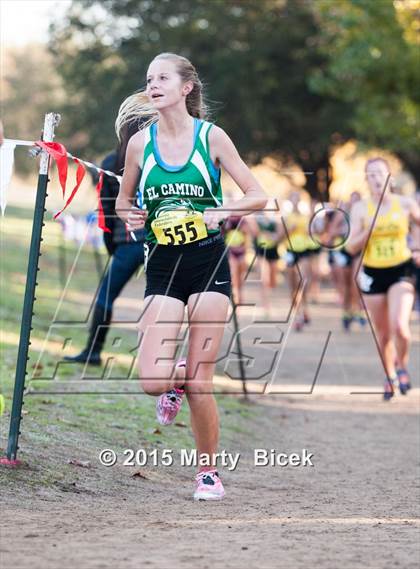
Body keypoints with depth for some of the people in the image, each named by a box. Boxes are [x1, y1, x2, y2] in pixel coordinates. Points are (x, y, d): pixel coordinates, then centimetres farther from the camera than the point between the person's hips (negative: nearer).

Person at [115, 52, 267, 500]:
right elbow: (123, 200, 18)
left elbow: (258, 196, 1)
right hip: (162, 266, 2)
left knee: (199, 384, -3)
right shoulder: (140, 143, 4)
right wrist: (130, 216, -5)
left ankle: (209, 472, 16)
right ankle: (176, 382, 24)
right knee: (151, 380, -13)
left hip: (208, 262, -2)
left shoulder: (211, 137, -2)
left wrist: (220, 211, -16)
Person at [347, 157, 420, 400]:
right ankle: (390, 376, 31)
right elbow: (352, 248, -5)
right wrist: (369, 229, -19)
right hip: (373, 273, 2)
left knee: (399, 325, -21)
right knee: (383, 334, 7)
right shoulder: (361, 208, -3)